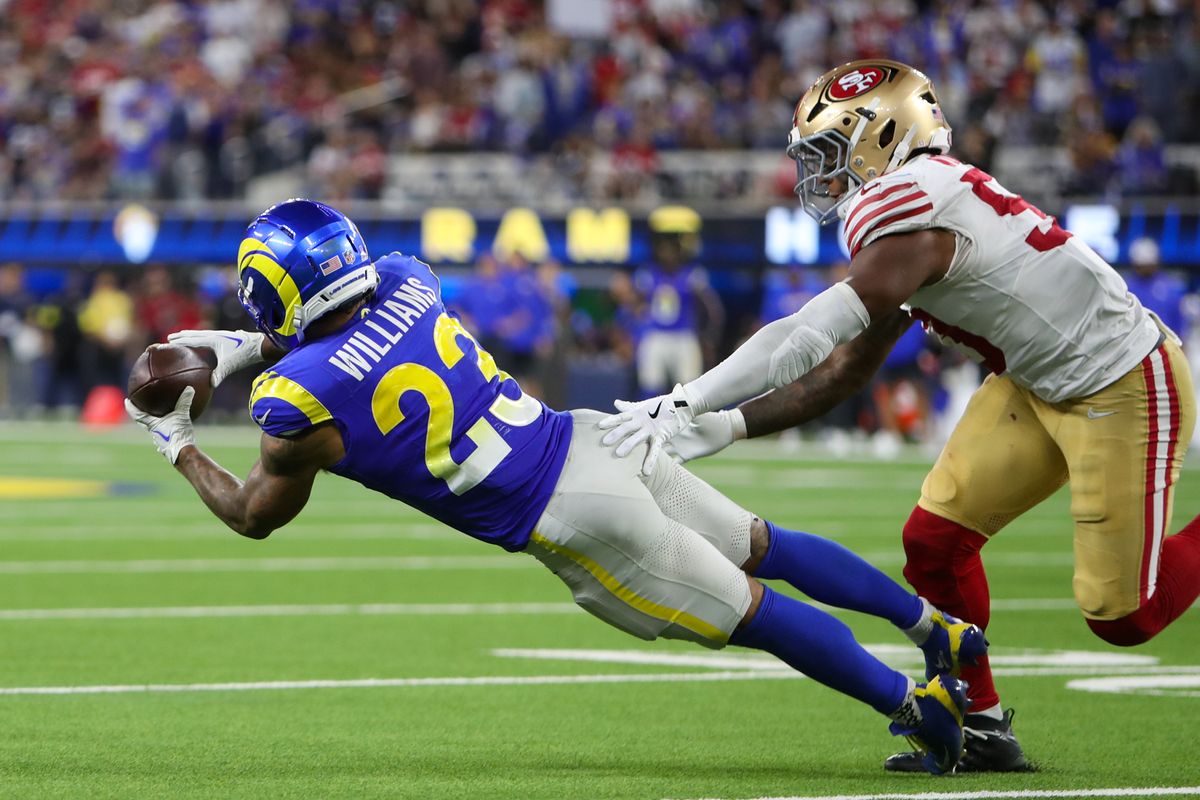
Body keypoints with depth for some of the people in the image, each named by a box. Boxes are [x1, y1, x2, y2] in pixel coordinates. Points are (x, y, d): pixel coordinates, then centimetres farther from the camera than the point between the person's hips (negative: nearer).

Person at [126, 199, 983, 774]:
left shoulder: (298, 403, -16)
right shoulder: (405, 282, 2)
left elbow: (254, 515, 5)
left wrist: (178, 446, 18)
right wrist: (248, 349, 25)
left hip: (576, 519, -6)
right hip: (595, 438, 6)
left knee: (752, 613, 6)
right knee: (763, 548, 22)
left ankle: (915, 698, 8)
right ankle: (938, 626, 29)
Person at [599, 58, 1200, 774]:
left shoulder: (916, 214, -25)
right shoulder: (901, 220, 7)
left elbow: (808, 339, -30)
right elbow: (840, 375, 8)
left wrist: (684, 405, -28)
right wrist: (722, 428, -1)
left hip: (1124, 389, -10)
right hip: (1039, 386, 10)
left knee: (1123, 616, -7)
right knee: (935, 540, 2)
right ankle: (982, 732, 13)